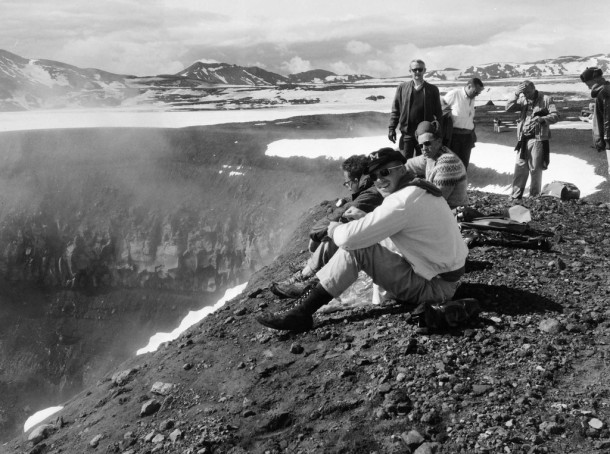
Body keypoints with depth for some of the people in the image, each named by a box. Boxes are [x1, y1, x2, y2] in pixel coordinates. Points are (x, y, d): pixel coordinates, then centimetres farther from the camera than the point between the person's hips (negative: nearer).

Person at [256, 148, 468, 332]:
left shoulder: (404, 199, -23)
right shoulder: (422, 189, 9)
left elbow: (350, 237, -26)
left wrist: (334, 228, -4)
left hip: (434, 286, -10)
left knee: (355, 248, -15)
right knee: (368, 240, 11)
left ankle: (301, 313, -10)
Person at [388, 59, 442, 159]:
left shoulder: (432, 89, 5)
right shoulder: (402, 88, 5)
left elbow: (438, 113, 6)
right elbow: (395, 110, 6)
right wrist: (392, 129, -1)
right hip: (407, 133, 0)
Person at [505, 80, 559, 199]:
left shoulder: (546, 99, -1)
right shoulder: (523, 100, 10)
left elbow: (555, 116, -8)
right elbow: (508, 108, 0)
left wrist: (541, 119, -25)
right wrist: (516, 95, -12)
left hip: (538, 139, -3)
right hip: (523, 139, 3)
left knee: (535, 170, 2)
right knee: (519, 168, 3)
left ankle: (534, 197, 13)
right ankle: (516, 196, 9)